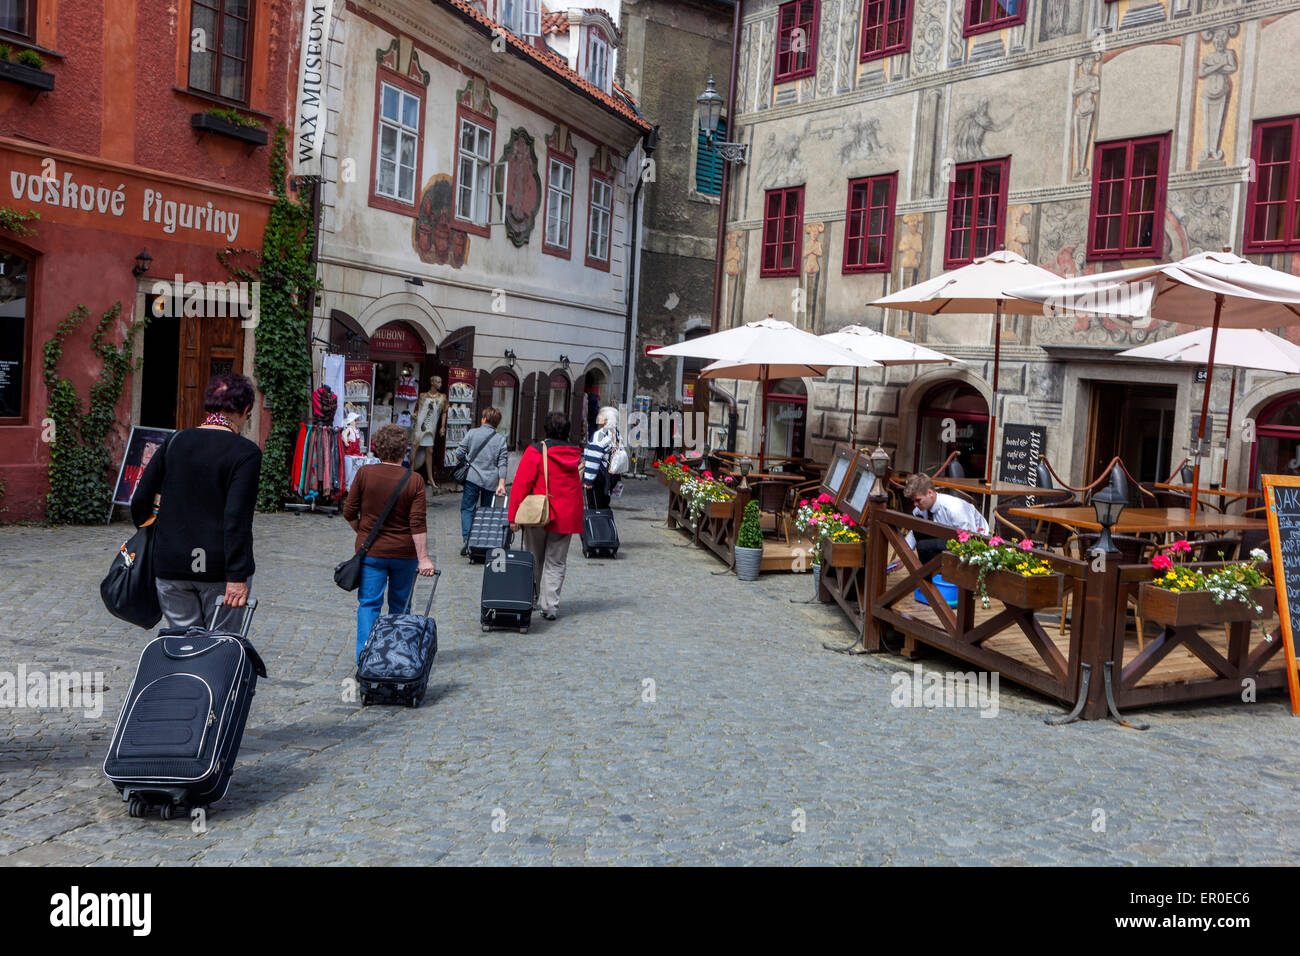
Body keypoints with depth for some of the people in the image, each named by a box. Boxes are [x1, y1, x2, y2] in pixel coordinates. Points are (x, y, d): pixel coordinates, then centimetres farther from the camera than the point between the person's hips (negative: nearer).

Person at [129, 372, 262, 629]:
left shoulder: (175, 442, 5)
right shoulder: (245, 452, -10)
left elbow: (140, 500, 7)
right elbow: (237, 519, -17)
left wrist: (148, 538, 24)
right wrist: (237, 576, -17)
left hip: (170, 565, 4)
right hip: (219, 569, -4)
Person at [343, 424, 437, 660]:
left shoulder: (364, 474, -6)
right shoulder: (414, 481, -9)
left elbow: (348, 513, -1)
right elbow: (417, 524, -13)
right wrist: (423, 559, -11)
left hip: (370, 551, 0)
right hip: (404, 552, 1)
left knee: (368, 603, 5)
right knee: (400, 606, 15)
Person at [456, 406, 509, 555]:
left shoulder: (472, 433, -2)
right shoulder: (501, 439, 2)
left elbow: (459, 453, 0)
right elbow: (503, 463, -4)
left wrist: (460, 466, 20)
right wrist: (501, 483, -5)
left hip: (472, 477, -2)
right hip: (491, 481, 2)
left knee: (467, 508, 4)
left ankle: (467, 539, -13)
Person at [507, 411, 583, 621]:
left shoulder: (535, 451, -9)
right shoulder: (575, 454, 4)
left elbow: (521, 484, -10)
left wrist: (514, 515, -6)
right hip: (566, 517, 3)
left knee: (535, 560, 15)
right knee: (556, 563, 6)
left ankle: (536, 596, 25)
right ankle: (550, 606, 0)